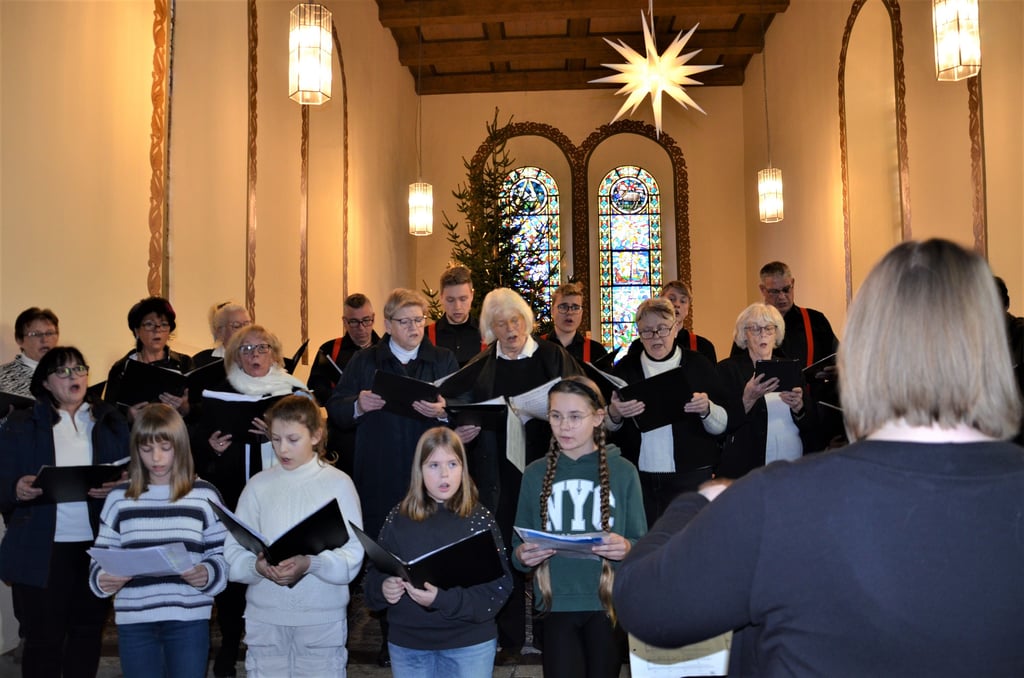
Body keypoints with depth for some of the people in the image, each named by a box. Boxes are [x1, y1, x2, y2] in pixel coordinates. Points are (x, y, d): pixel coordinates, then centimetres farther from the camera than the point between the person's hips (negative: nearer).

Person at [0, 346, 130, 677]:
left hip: (98, 547, 2)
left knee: (88, 631, 10)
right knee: (43, 639, 2)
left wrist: (117, 488, -15)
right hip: (41, 550, -2)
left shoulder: (112, 422, 10)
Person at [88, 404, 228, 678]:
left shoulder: (204, 495, 2)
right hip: (134, 620, 1)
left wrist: (207, 575, -17)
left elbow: (221, 554, 3)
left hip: (189, 618, -1)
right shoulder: (119, 497, 6)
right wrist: (102, 580, -12)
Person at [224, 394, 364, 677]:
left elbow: (353, 555, -8)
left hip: (323, 618, -2)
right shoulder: (259, 485, 4)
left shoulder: (338, 483, -3)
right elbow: (234, 551, 0)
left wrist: (311, 564, -24)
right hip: (265, 616, 2)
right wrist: (258, 566, -20)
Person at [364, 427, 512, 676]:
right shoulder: (398, 518, 0)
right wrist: (382, 588, -18)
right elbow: (375, 572, 6)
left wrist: (443, 599, -26)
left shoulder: (479, 518, -7)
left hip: (470, 645, -2)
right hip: (407, 645, 2)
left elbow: (499, 584, -13)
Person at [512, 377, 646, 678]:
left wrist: (626, 548, -21)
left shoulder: (623, 471, -2)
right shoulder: (535, 474, 3)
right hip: (557, 604, 1)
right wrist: (522, 556, -15)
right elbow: (518, 548, 6)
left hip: (609, 602, 0)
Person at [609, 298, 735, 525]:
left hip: (690, 477, -1)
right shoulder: (625, 368, 9)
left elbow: (724, 424, 4)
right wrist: (614, 414, -13)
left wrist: (707, 410, -16)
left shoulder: (698, 365, 5)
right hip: (638, 478, 1)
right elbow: (604, 427, 9)